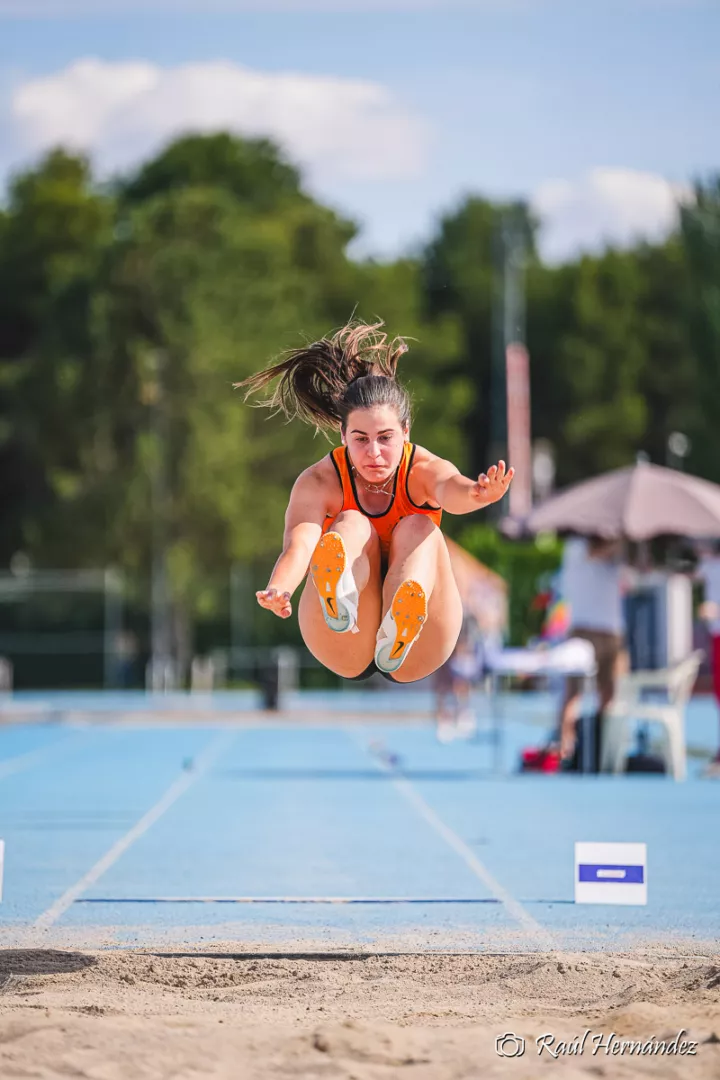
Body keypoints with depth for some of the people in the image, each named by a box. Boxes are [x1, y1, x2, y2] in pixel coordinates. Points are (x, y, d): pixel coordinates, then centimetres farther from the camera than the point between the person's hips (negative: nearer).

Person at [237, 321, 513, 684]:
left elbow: (450, 488, -34)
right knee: (353, 525, -24)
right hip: (345, 652, -1)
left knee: (419, 527, -25)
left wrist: (477, 493, -60)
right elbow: (298, 545, -29)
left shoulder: (423, 470, -8)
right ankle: (338, 598, -65)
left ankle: (397, 633, -60)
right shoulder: (319, 482, -9)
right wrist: (278, 590, -53)